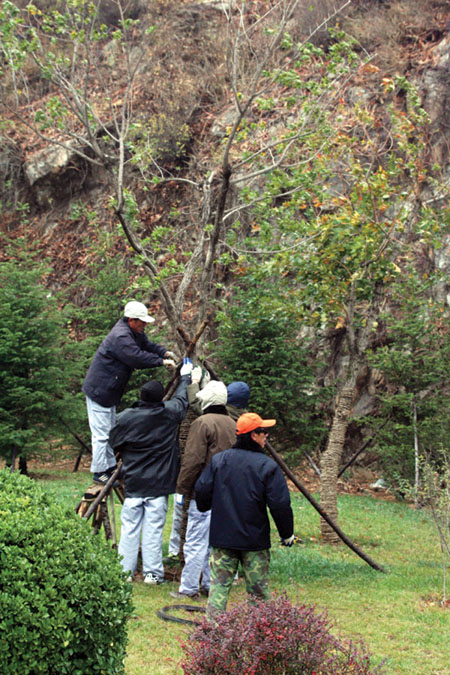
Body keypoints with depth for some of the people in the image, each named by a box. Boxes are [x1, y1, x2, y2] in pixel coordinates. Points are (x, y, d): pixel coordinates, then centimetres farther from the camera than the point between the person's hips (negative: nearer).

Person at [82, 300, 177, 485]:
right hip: (99, 391, -11)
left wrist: (164, 352, -2)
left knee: (110, 431, 20)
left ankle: (110, 466, 31)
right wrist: (162, 362, -21)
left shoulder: (134, 332, 7)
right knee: (101, 433, -6)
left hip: (109, 390, 11)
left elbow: (147, 345, 15)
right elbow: (137, 357, -29)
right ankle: (99, 472, 1)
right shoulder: (120, 337, -26)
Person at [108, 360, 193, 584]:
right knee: (154, 528, 2)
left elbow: (114, 444, 5)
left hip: (133, 483, 0)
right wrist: (185, 376, 32)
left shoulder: (125, 418, -7)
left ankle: (125, 571, 11)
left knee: (129, 528, 6)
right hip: (159, 484, 0)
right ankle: (153, 573, 6)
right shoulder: (169, 413, -5)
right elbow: (182, 398, 15)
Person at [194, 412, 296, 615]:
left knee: (219, 585, 6)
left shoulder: (218, 460, 0)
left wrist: (204, 509, 26)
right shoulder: (268, 466, -10)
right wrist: (287, 534, 3)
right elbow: (280, 504, -10)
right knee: (258, 590, 8)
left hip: (221, 537, 3)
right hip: (255, 541, -2)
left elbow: (202, 491, 3)